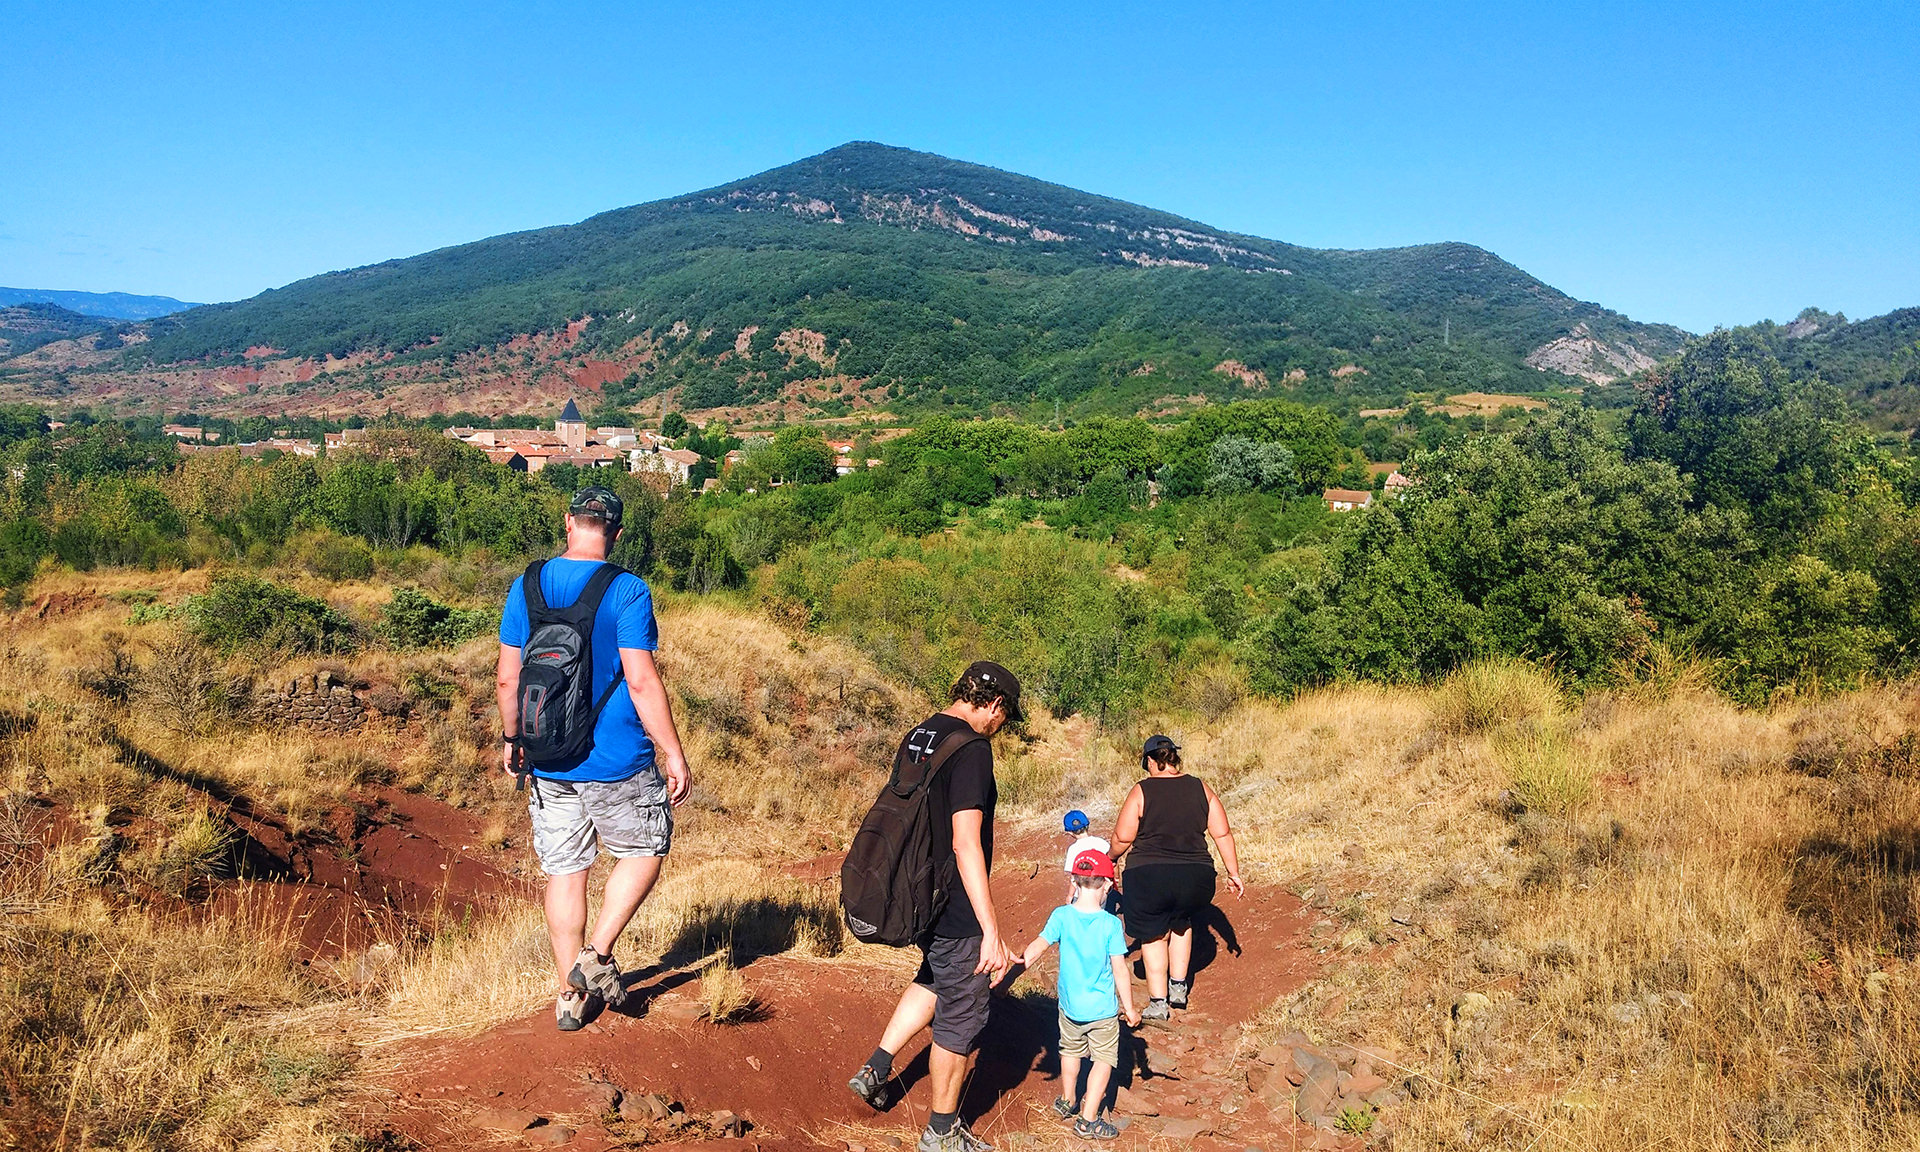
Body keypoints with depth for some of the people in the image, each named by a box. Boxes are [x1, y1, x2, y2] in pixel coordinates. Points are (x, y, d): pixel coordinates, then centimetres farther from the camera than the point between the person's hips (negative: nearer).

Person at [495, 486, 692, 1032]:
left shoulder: (526, 586, 1)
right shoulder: (627, 591, -13)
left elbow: (507, 677, 5)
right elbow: (642, 682, -17)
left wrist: (512, 739, 19)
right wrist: (674, 755, -10)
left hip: (548, 762, 4)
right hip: (616, 761, -4)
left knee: (564, 870, 13)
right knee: (643, 850, 17)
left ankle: (571, 996, 20)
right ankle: (596, 956, 6)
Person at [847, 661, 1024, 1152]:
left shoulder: (916, 738, 6)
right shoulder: (972, 748, -21)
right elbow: (965, 845, -26)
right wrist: (992, 932, -25)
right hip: (955, 909, -9)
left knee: (934, 980, 31)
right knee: (961, 1014, 8)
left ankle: (875, 1069, 28)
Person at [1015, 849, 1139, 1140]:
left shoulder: (1062, 915, -12)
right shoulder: (1111, 923, -15)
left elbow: (1040, 944, -21)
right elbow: (1120, 969, -12)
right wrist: (1129, 1008, -5)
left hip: (1070, 1006, 3)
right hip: (1103, 1009, -3)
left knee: (1071, 1051, 26)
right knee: (1104, 1059, 13)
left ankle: (1067, 1101, 44)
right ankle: (1088, 1120, 11)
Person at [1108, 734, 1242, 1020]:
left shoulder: (1141, 792, -6)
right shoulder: (1201, 788, 4)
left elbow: (1122, 838, -5)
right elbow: (1222, 833, 5)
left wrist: (1111, 858, 15)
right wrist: (1233, 873, 14)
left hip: (1149, 876, -3)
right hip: (1195, 877, 3)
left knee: (1153, 934, 18)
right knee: (1181, 923, 31)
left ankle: (1158, 1002, 18)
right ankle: (1179, 988, 27)